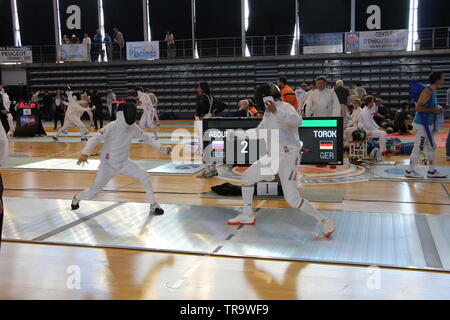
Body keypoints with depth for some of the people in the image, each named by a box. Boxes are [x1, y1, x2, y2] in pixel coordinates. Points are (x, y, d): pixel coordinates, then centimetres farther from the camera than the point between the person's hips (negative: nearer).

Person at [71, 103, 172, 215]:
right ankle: (77, 198, 37)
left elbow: (146, 137, 5)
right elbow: (95, 139, -33)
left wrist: (161, 148, -3)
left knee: (144, 176, -18)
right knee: (93, 193, 2)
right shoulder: (112, 127, -26)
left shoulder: (133, 127, -10)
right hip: (108, 164, -4)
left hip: (124, 162, 4)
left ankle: (153, 205, -6)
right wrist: (85, 153, -49)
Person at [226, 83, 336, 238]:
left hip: (288, 158, -9)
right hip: (273, 157, 9)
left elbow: (298, 121, -37)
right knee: (246, 178, 13)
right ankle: (247, 216, 29)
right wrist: (239, 134, 29)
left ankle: (325, 222, 0)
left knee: (292, 199, -14)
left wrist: (276, 111, -44)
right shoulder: (269, 112, 12)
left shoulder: (285, 107, -15)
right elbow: (259, 131, 27)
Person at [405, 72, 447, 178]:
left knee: (431, 147, 14)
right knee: (418, 148, -3)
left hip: (427, 124, 10)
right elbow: (418, 108, -26)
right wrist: (434, 110, -21)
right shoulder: (427, 91, -19)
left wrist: (436, 109, 9)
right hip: (421, 124, -10)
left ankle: (432, 171, 22)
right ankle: (409, 171, 7)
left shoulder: (432, 91, 12)